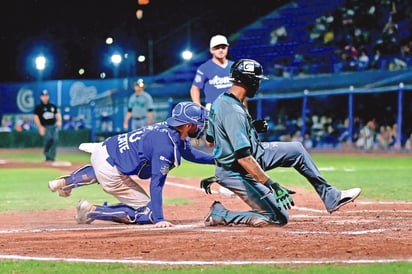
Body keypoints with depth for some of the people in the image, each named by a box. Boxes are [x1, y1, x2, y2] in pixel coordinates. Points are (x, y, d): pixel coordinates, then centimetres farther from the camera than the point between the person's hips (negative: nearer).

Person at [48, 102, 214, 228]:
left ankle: (66, 182, 46)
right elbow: (156, 184, -29)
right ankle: (93, 212, -4)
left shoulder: (172, 130, 1)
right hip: (111, 174, -10)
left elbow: (189, 153, 22)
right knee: (147, 213, -5)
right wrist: (159, 220, -31)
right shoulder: (165, 146, -27)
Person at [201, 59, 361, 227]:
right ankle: (219, 214, -2)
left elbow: (210, 140, 13)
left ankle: (330, 197, 15)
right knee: (278, 217, -9)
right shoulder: (233, 112, -29)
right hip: (236, 174, -10)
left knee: (296, 150, 12)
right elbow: (244, 158, -34)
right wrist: (272, 186, -34)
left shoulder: (220, 101, 1)